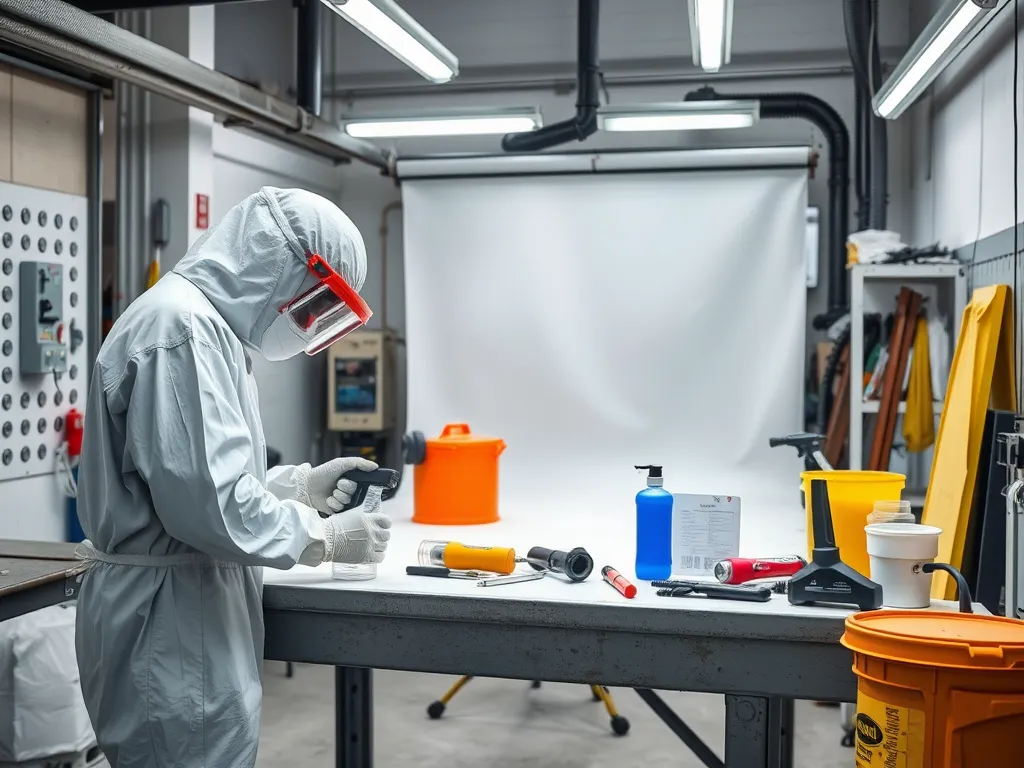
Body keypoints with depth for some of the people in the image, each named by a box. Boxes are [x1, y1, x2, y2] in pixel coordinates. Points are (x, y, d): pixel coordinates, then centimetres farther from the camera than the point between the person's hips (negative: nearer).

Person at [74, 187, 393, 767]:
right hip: (172, 628, -10)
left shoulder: (206, 324, 15)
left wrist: (305, 484, 9)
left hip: (194, 610, 10)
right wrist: (326, 537, -13)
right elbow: (208, 504, -25)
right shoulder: (184, 328, -19)